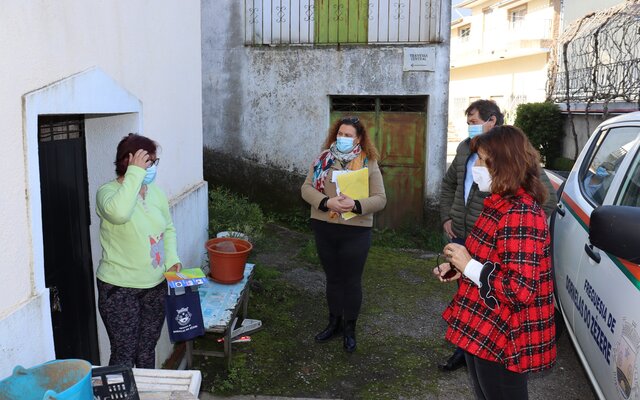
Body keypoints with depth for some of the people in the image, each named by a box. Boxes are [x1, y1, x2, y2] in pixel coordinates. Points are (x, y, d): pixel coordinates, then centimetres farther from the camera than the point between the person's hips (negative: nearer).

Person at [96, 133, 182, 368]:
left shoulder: (156, 192, 4)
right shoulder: (108, 192, -16)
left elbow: (168, 228, 15)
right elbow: (119, 213, -40)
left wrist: (171, 258, -1)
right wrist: (135, 173, -33)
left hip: (156, 285, 6)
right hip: (120, 289, -6)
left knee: (147, 349, 19)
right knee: (124, 354, 2)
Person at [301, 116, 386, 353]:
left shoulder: (369, 163, -3)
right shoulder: (323, 159, 3)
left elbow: (380, 199, -7)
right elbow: (306, 188, -2)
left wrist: (356, 205, -25)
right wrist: (327, 202, -20)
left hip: (355, 232, -2)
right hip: (324, 228, 3)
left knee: (351, 281, 8)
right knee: (332, 278, 17)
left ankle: (349, 328, 27)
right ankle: (334, 323, 34)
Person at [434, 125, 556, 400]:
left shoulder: (520, 214, -25)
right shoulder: (502, 204, 7)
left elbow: (520, 290, -30)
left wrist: (469, 266, -22)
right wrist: (458, 267, 4)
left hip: (501, 343, -10)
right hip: (482, 331, 10)